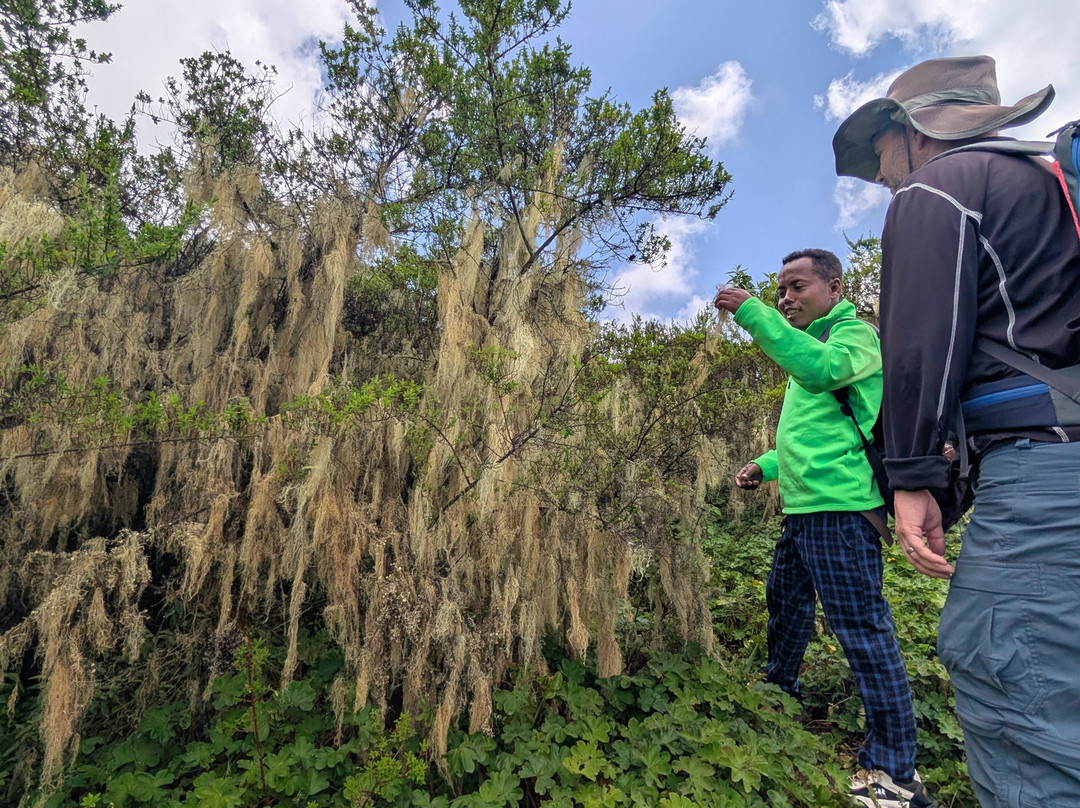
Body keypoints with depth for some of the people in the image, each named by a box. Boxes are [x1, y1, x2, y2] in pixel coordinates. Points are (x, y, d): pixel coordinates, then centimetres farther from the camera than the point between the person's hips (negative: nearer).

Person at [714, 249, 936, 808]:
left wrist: (752, 314, -29)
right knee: (784, 602, 22)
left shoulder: (855, 332, -6)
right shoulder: (809, 345, 22)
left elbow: (823, 368, -32)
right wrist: (767, 466, 14)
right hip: (803, 507, 10)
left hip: (839, 507, -10)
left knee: (862, 627, -4)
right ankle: (779, 689, 44)